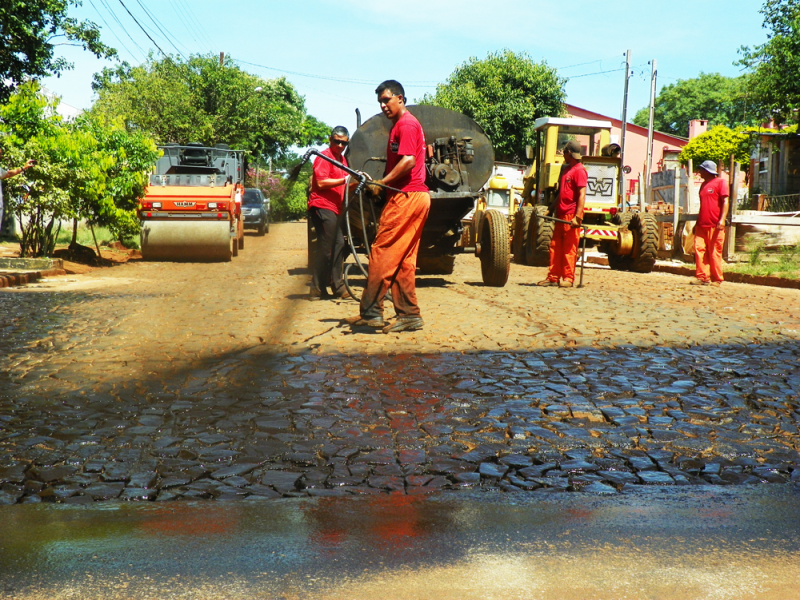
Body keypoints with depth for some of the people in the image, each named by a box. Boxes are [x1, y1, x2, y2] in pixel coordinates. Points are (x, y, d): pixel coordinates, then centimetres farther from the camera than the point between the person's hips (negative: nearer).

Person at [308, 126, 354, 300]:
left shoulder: (342, 159, 22)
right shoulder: (325, 156, -8)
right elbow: (321, 182, -18)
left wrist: (356, 181, 7)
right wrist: (344, 180, -24)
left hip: (335, 208, 9)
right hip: (323, 207, -9)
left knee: (338, 245, 10)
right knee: (326, 248, -10)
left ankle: (337, 287, 17)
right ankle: (317, 290, -6)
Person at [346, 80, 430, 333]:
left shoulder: (406, 124, -9)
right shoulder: (401, 124, 22)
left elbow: (408, 161, -21)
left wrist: (381, 183, -15)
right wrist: (380, 182, 12)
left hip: (406, 197, -10)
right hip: (417, 197, 10)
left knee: (382, 252, -9)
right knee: (403, 260, 9)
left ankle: (371, 312, -6)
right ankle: (409, 315, 10)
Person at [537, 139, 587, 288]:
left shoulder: (579, 170, -10)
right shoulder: (566, 169, 20)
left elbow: (582, 195, -17)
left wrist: (578, 217, -23)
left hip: (571, 215, -9)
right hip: (561, 214, 9)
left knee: (569, 248, -4)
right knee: (555, 246, 9)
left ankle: (568, 278, 1)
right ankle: (553, 277, 13)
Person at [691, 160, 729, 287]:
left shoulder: (720, 182, -1)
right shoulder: (704, 184, 22)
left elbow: (725, 202, -9)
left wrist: (722, 219, -20)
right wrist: (697, 222, 25)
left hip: (715, 225, -7)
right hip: (702, 225, 7)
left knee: (715, 253, -4)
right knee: (699, 249, -2)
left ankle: (717, 280, 3)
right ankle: (702, 277, 1)